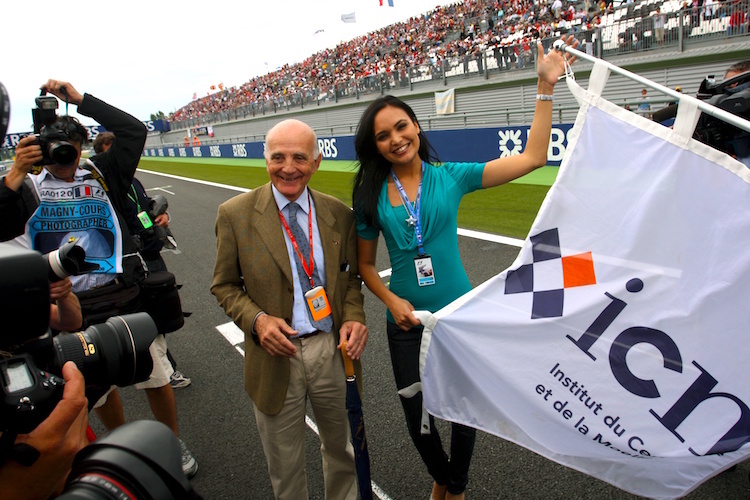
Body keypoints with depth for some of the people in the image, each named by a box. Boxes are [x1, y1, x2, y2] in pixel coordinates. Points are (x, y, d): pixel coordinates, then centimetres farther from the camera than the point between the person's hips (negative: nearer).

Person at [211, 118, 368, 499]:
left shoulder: (338, 214, -2)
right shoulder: (235, 214, -8)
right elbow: (225, 285, -1)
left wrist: (354, 316, -11)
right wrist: (256, 319, -18)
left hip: (333, 349, 2)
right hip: (277, 355, -2)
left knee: (341, 449, 25)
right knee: (285, 467, 20)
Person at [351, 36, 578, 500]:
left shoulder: (451, 177, -5)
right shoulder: (372, 196, -3)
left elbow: (532, 157, -6)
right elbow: (366, 263, 5)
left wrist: (545, 86, -9)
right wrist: (392, 300, -11)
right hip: (407, 322, 1)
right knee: (417, 415, 16)